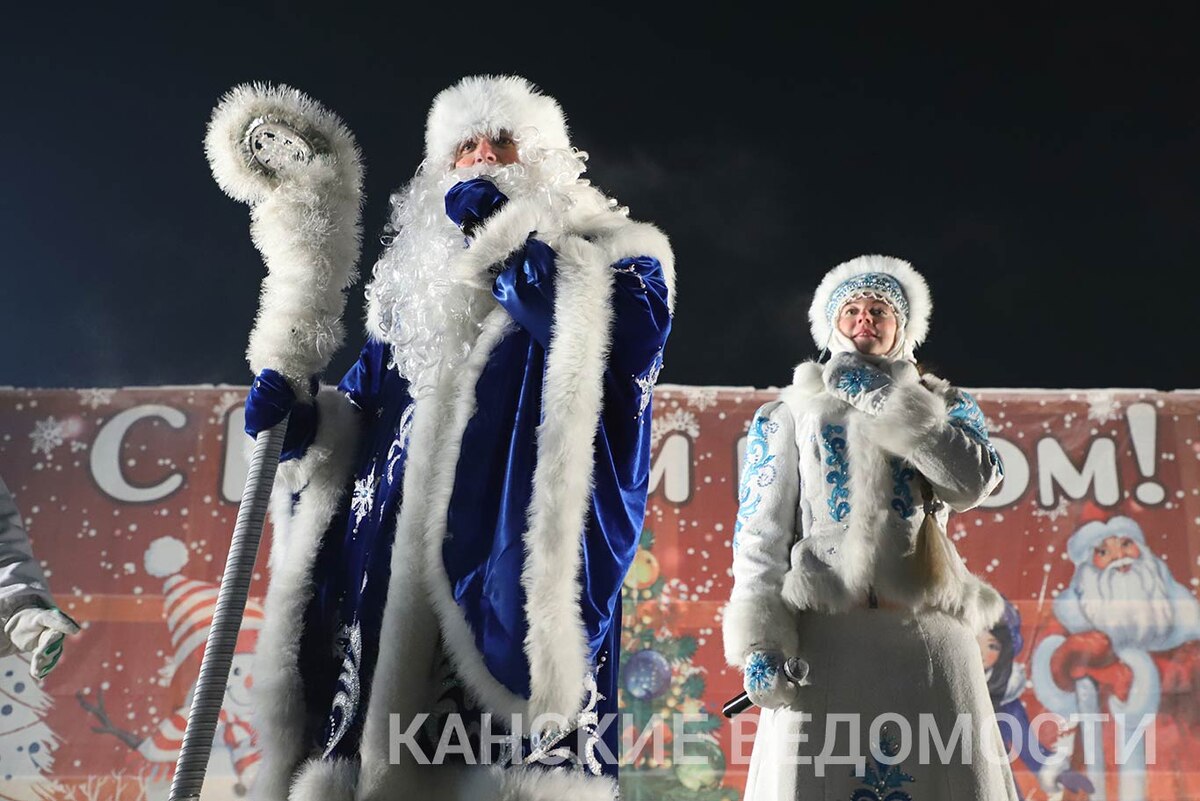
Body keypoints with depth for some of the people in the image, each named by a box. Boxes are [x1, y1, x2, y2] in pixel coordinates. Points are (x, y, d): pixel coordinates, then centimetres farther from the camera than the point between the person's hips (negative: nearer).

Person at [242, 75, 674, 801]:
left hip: (524, 549, -4)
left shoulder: (612, 248, 12)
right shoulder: (418, 279, 26)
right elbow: (367, 409, 24)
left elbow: (632, 332, -11)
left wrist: (508, 239, -6)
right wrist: (303, 416, 2)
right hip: (406, 561, 5)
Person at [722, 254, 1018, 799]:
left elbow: (972, 483, -3)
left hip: (929, 633, 1)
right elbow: (761, 532, 5)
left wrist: (887, 399, 0)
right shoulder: (790, 412, 17)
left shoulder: (944, 407, 21)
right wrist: (759, 637, -9)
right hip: (823, 633, -1)